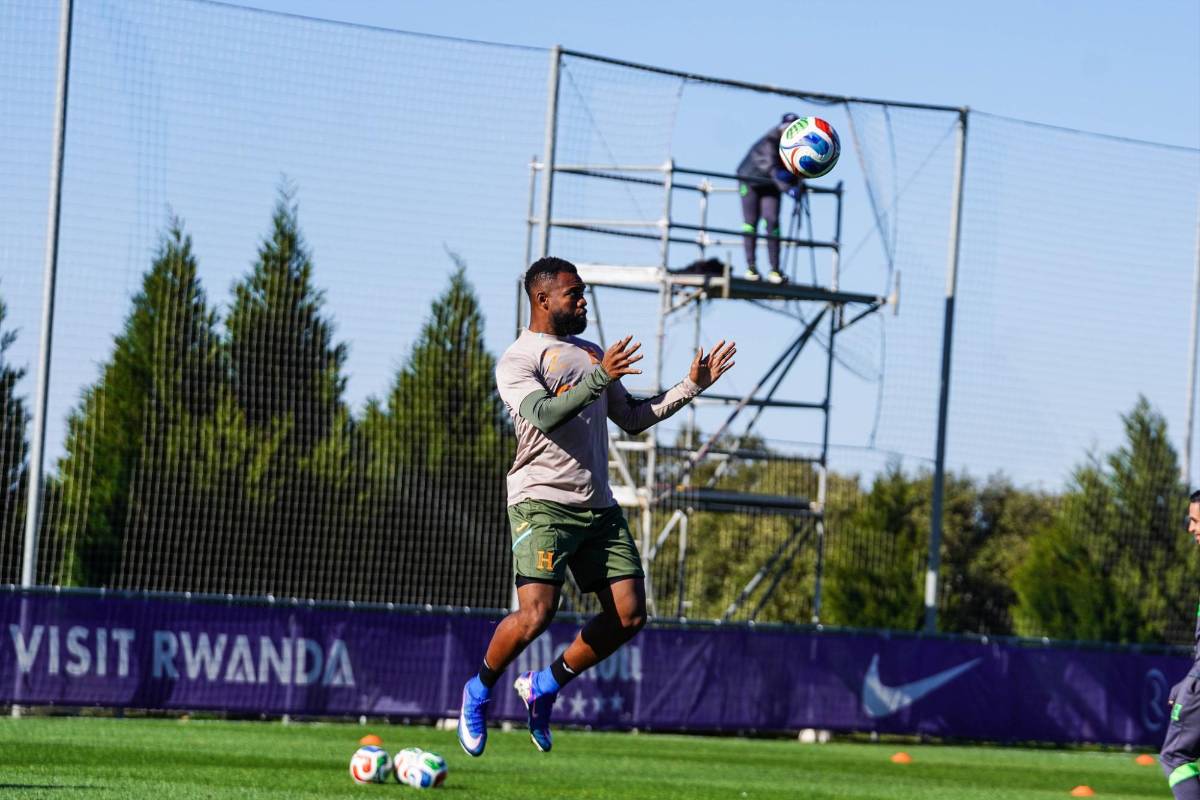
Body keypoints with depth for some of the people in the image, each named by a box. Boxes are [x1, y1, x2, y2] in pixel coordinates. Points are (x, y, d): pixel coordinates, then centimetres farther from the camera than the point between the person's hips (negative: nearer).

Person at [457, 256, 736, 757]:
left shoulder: (591, 354, 20)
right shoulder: (517, 361, -3)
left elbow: (632, 418, 27)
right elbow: (544, 415, -21)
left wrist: (691, 387, 19)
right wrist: (598, 379, -30)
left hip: (598, 505, 7)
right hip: (541, 502, -7)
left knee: (629, 615, -2)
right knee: (537, 613, -19)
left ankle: (545, 687, 16)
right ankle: (480, 691, 8)